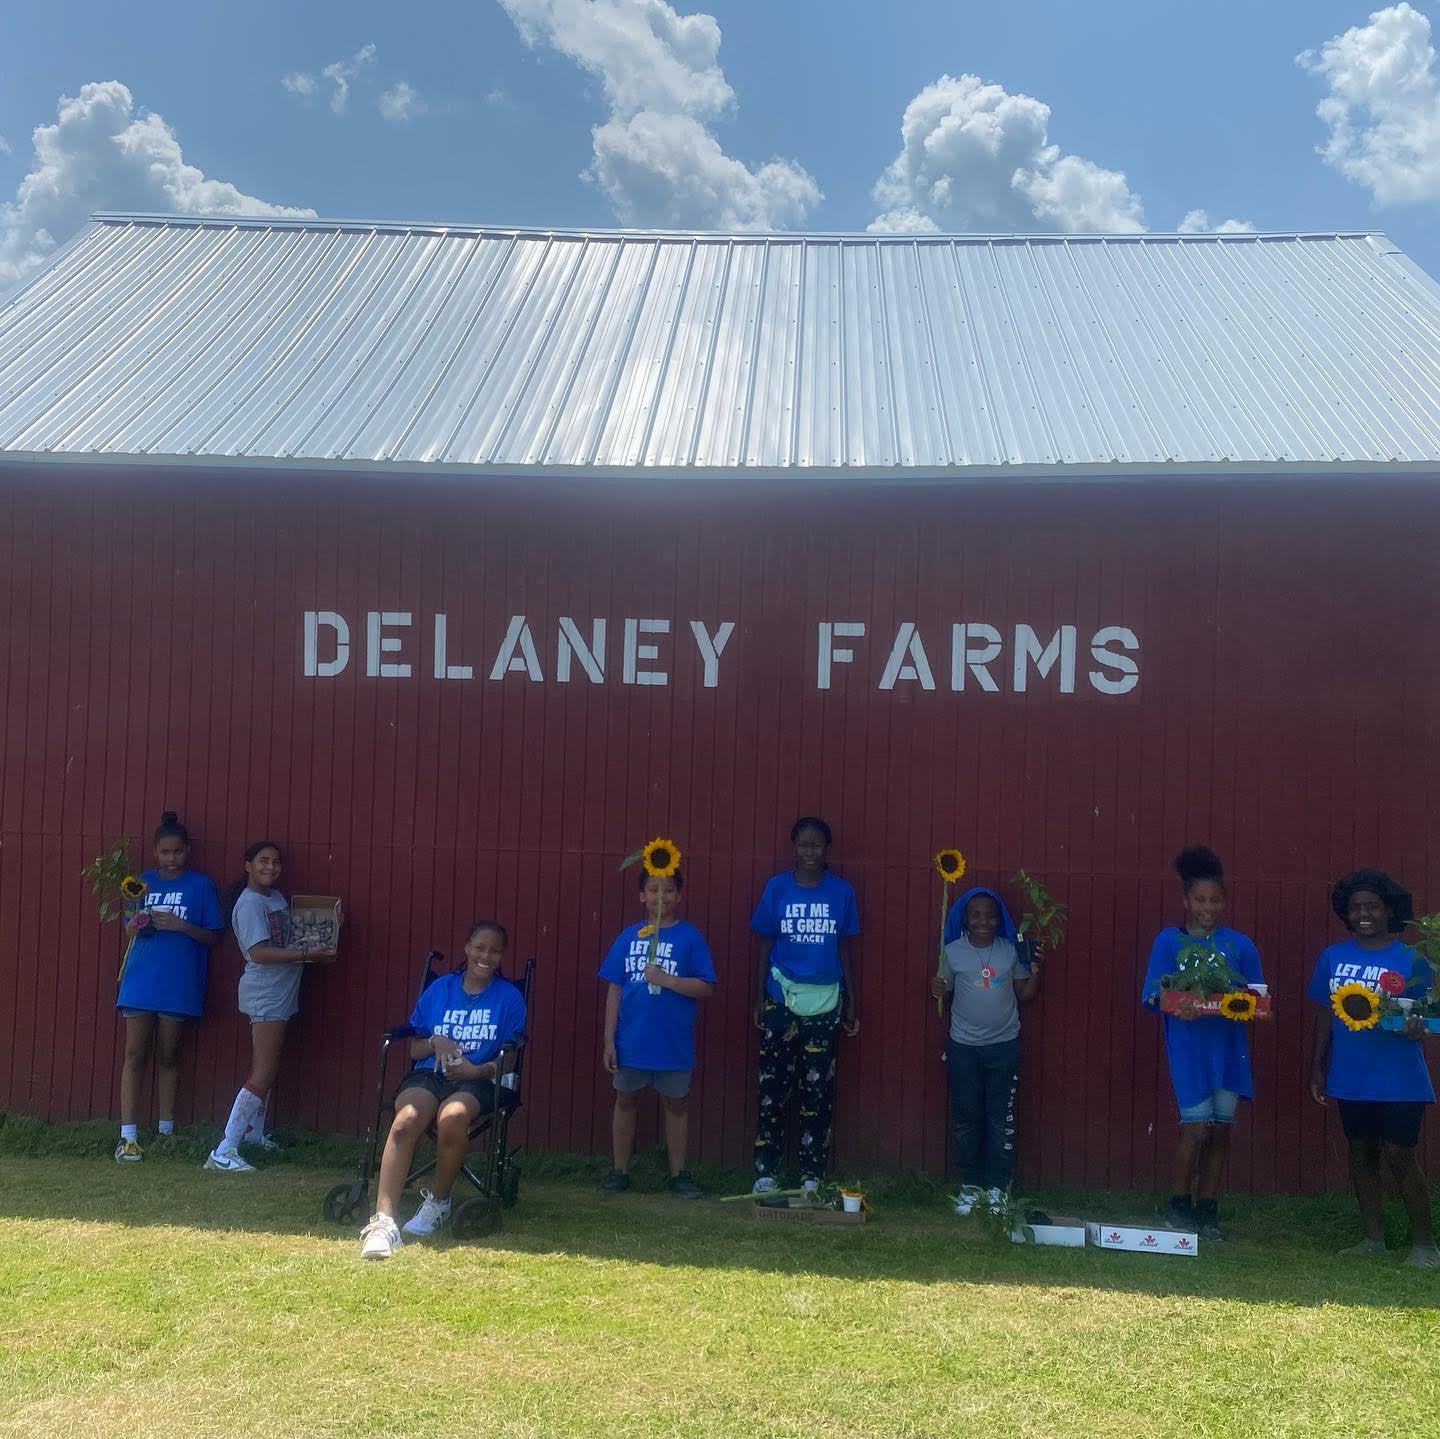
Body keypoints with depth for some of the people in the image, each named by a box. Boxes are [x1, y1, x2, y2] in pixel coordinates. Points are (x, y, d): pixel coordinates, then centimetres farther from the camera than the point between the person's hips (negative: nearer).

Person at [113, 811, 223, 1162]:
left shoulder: (200, 885, 1)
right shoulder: (143, 882, 8)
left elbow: (213, 935, 0)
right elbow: (128, 928, 13)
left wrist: (181, 925, -16)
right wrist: (134, 926, -10)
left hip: (179, 985, -1)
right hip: (140, 979, 1)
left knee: (168, 1058, 9)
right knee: (135, 1056, -2)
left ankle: (166, 1131, 19)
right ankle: (128, 1137, -1)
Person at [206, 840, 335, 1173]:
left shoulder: (277, 897, 12)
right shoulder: (250, 903, -15)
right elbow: (258, 952, -23)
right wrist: (306, 954, -24)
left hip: (279, 994, 10)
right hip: (265, 994, -10)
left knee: (266, 1069, 20)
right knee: (262, 1074, -12)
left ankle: (255, 1135, 34)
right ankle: (224, 1150, -13)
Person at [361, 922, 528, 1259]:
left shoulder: (509, 997, 8)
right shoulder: (439, 989, 14)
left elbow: (510, 1059, 6)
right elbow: (415, 1049, 17)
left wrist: (477, 1070, -12)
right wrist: (435, 1043, -5)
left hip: (477, 1080, -2)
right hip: (429, 1074, 2)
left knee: (452, 1116, -38)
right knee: (407, 1120, -34)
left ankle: (439, 1202, -11)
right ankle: (383, 1219, -39)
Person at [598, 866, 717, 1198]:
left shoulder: (690, 936, -5)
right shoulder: (629, 936, 1)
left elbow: (706, 988, -9)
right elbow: (615, 990, 2)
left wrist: (665, 979, -21)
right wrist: (609, 1040, -1)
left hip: (674, 1043, -2)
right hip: (631, 1041, 2)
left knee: (676, 1104, 10)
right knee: (625, 1100, 12)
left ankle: (677, 1174, 22)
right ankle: (620, 1171, 25)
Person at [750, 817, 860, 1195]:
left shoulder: (842, 891, 2)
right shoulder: (777, 887, 0)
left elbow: (845, 950, 7)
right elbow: (766, 945, 5)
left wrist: (852, 1004, 7)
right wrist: (759, 997, 1)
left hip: (825, 1003, 1)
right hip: (781, 1000, -1)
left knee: (817, 1091, 4)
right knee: (773, 1088, 1)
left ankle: (812, 1176, 12)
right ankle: (765, 1173, 8)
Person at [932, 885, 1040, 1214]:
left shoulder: (1011, 951, 1)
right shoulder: (952, 952, -2)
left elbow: (1025, 995, 5)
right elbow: (946, 993, 5)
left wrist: (1035, 971, -12)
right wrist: (937, 990, -17)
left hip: (1004, 1046, 0)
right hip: (963, 1047, 0)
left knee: (1001, 1119, 2)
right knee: (966, 1118, 6)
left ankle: (997, 1188, 13)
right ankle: (969, 1186, 18)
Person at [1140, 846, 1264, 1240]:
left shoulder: (1240, 944, 7)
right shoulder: (1169, 940, 1)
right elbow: (1156, 997, -3)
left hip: (1229, 1043, 3)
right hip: (1188, 1043, -3)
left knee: (1221, 1128, 5)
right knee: (1197, 1125, -8)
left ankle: (1208, 1211, 18)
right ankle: (1178, 1204, 10)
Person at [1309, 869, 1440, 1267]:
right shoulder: (1333, 957, 3)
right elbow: (1325, 1015, 9)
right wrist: (1317, 1068, 8)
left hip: (1398, 1079, -4)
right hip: (1350, 1077, 4)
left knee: (1398, 1154, -5)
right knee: (1361, 1152, 12)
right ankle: (1373, 1237, 24)